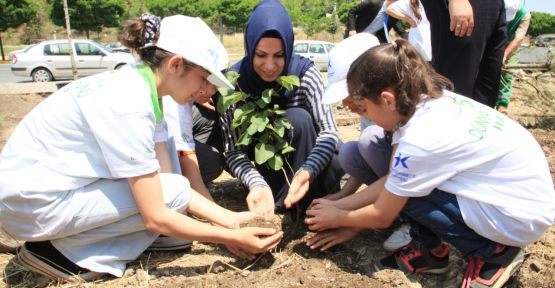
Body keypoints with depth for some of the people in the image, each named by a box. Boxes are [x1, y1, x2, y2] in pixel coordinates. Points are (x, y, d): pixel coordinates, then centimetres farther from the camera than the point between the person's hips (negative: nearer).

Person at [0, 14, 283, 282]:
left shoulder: (140, 84, -2)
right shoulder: (128, 105, -28)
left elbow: (164, 176, -3)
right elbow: (156, 218, -25)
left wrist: (229, 219, -6)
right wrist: (232, 238, -16)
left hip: (51, 180, 9)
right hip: (30, 199, -9)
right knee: (173, 193, -16)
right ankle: (56, 250, -5)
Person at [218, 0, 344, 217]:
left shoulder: (305, 73, -21)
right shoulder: (234, 81, -20)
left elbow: (329, 131, -25)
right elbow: (233, 149, -21)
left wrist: (307, 171, -45)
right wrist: (258, 184, -40)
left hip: (308, 160, 1)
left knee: (297, 118, -30)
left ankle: (310, 204, -18)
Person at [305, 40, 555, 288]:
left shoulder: (420, 139, -30)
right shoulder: (429, 100, -5)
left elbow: (382, 216, -14)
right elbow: (390, 179, 3)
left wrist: (338, 218, 3)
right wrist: (339, 205, 5)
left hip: (522, 213, -8)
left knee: (403, 193, -14)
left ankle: (494, 253, 2)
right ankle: (430, 251, 13)